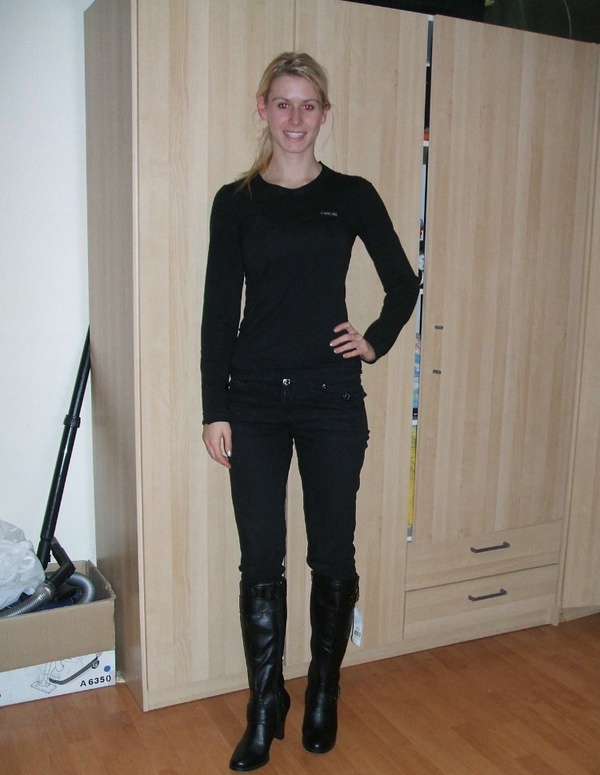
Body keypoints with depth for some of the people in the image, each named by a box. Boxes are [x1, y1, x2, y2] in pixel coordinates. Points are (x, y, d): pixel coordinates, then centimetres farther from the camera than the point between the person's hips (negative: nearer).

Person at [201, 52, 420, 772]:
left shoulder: (352, 195, 4)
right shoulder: (235, 201, 4)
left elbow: (403, 284, 15)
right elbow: (219, 307, 1)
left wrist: (375, 342, 2)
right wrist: (214, 409, -3)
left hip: (332, 398, 0)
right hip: (255, 400, 0)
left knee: (333, 556, 8)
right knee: (260, 560, 5)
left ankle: (323, 696, 30)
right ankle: (264, 710, 23)